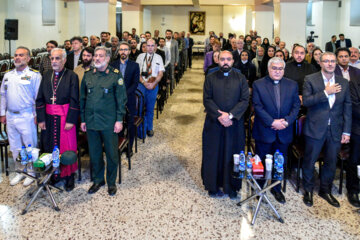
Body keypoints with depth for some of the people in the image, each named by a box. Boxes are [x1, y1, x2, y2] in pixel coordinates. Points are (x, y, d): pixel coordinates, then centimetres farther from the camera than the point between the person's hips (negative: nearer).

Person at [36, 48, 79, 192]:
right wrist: (41, 118, 0)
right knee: (49, 147, 10)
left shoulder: (72, 76, -6)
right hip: (49, 118, 4)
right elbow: (40, 99, 7)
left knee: (67, 147, 3)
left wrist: (71, 120, -14)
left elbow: (74, 100, -9)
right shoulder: (46, 76, 8)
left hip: (65, 118, -4)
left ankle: (69, 176, 16)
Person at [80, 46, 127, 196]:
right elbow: (83, 99, 12)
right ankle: (97, 180, 29)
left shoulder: (115, 76, -4)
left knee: (111, 154, 5)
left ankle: (111, 182, 22)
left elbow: (121, 99, -4)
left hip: (109, 122, -3)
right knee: (94, 154, 12)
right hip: (91, 122, 4)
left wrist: (119, 120, -8)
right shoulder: (88, 76, 7)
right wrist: (83, 120, 9)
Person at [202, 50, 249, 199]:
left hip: (235, 124, 1)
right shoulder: (210, 78, 3)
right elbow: (207, 100, -4)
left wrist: (230, 115, -16)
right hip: (214, 124, 0)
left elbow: (245, 100, -4)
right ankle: (212, 186, 19)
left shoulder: (240, 78, 4)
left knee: (233, 156, 7)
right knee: (213, 155, 6)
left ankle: (231, 186, 21)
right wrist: (219, 116, -16)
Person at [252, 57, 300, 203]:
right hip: (264, 131, -2)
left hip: (284, 132, 3)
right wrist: (272, 122, -19)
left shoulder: (292, 85, 5)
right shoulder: (258, 84, -4)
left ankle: (276, 189, 32)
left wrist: (287, 121, -15)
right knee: (261, 163, 9)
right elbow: (257, 106, -11)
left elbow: (296, 106, 1)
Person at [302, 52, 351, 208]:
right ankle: (308, 190, 27)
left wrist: (346, 131, 2)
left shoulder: (344, 83, 6)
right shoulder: (310, 80, -4)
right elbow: (305, 101, -14)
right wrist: (325, 93, -20)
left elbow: (347, 108, 6)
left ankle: (325, 190, 32)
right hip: (315, 129, -3)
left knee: (331, 162, 13)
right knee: (309, 161, 7)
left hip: (335, 130, 3)